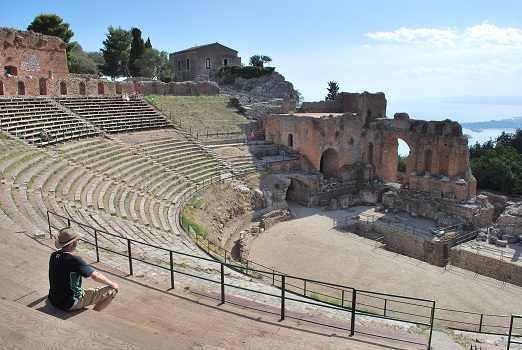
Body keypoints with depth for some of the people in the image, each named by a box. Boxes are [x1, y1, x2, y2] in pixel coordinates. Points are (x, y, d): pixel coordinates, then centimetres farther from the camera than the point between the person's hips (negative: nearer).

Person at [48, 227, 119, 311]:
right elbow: (96, 276, -16)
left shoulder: (53, 256, -1)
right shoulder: (74, 260, -24)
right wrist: (112, 284, 1)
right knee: (112, 291, -7)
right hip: (71, 304, -8)